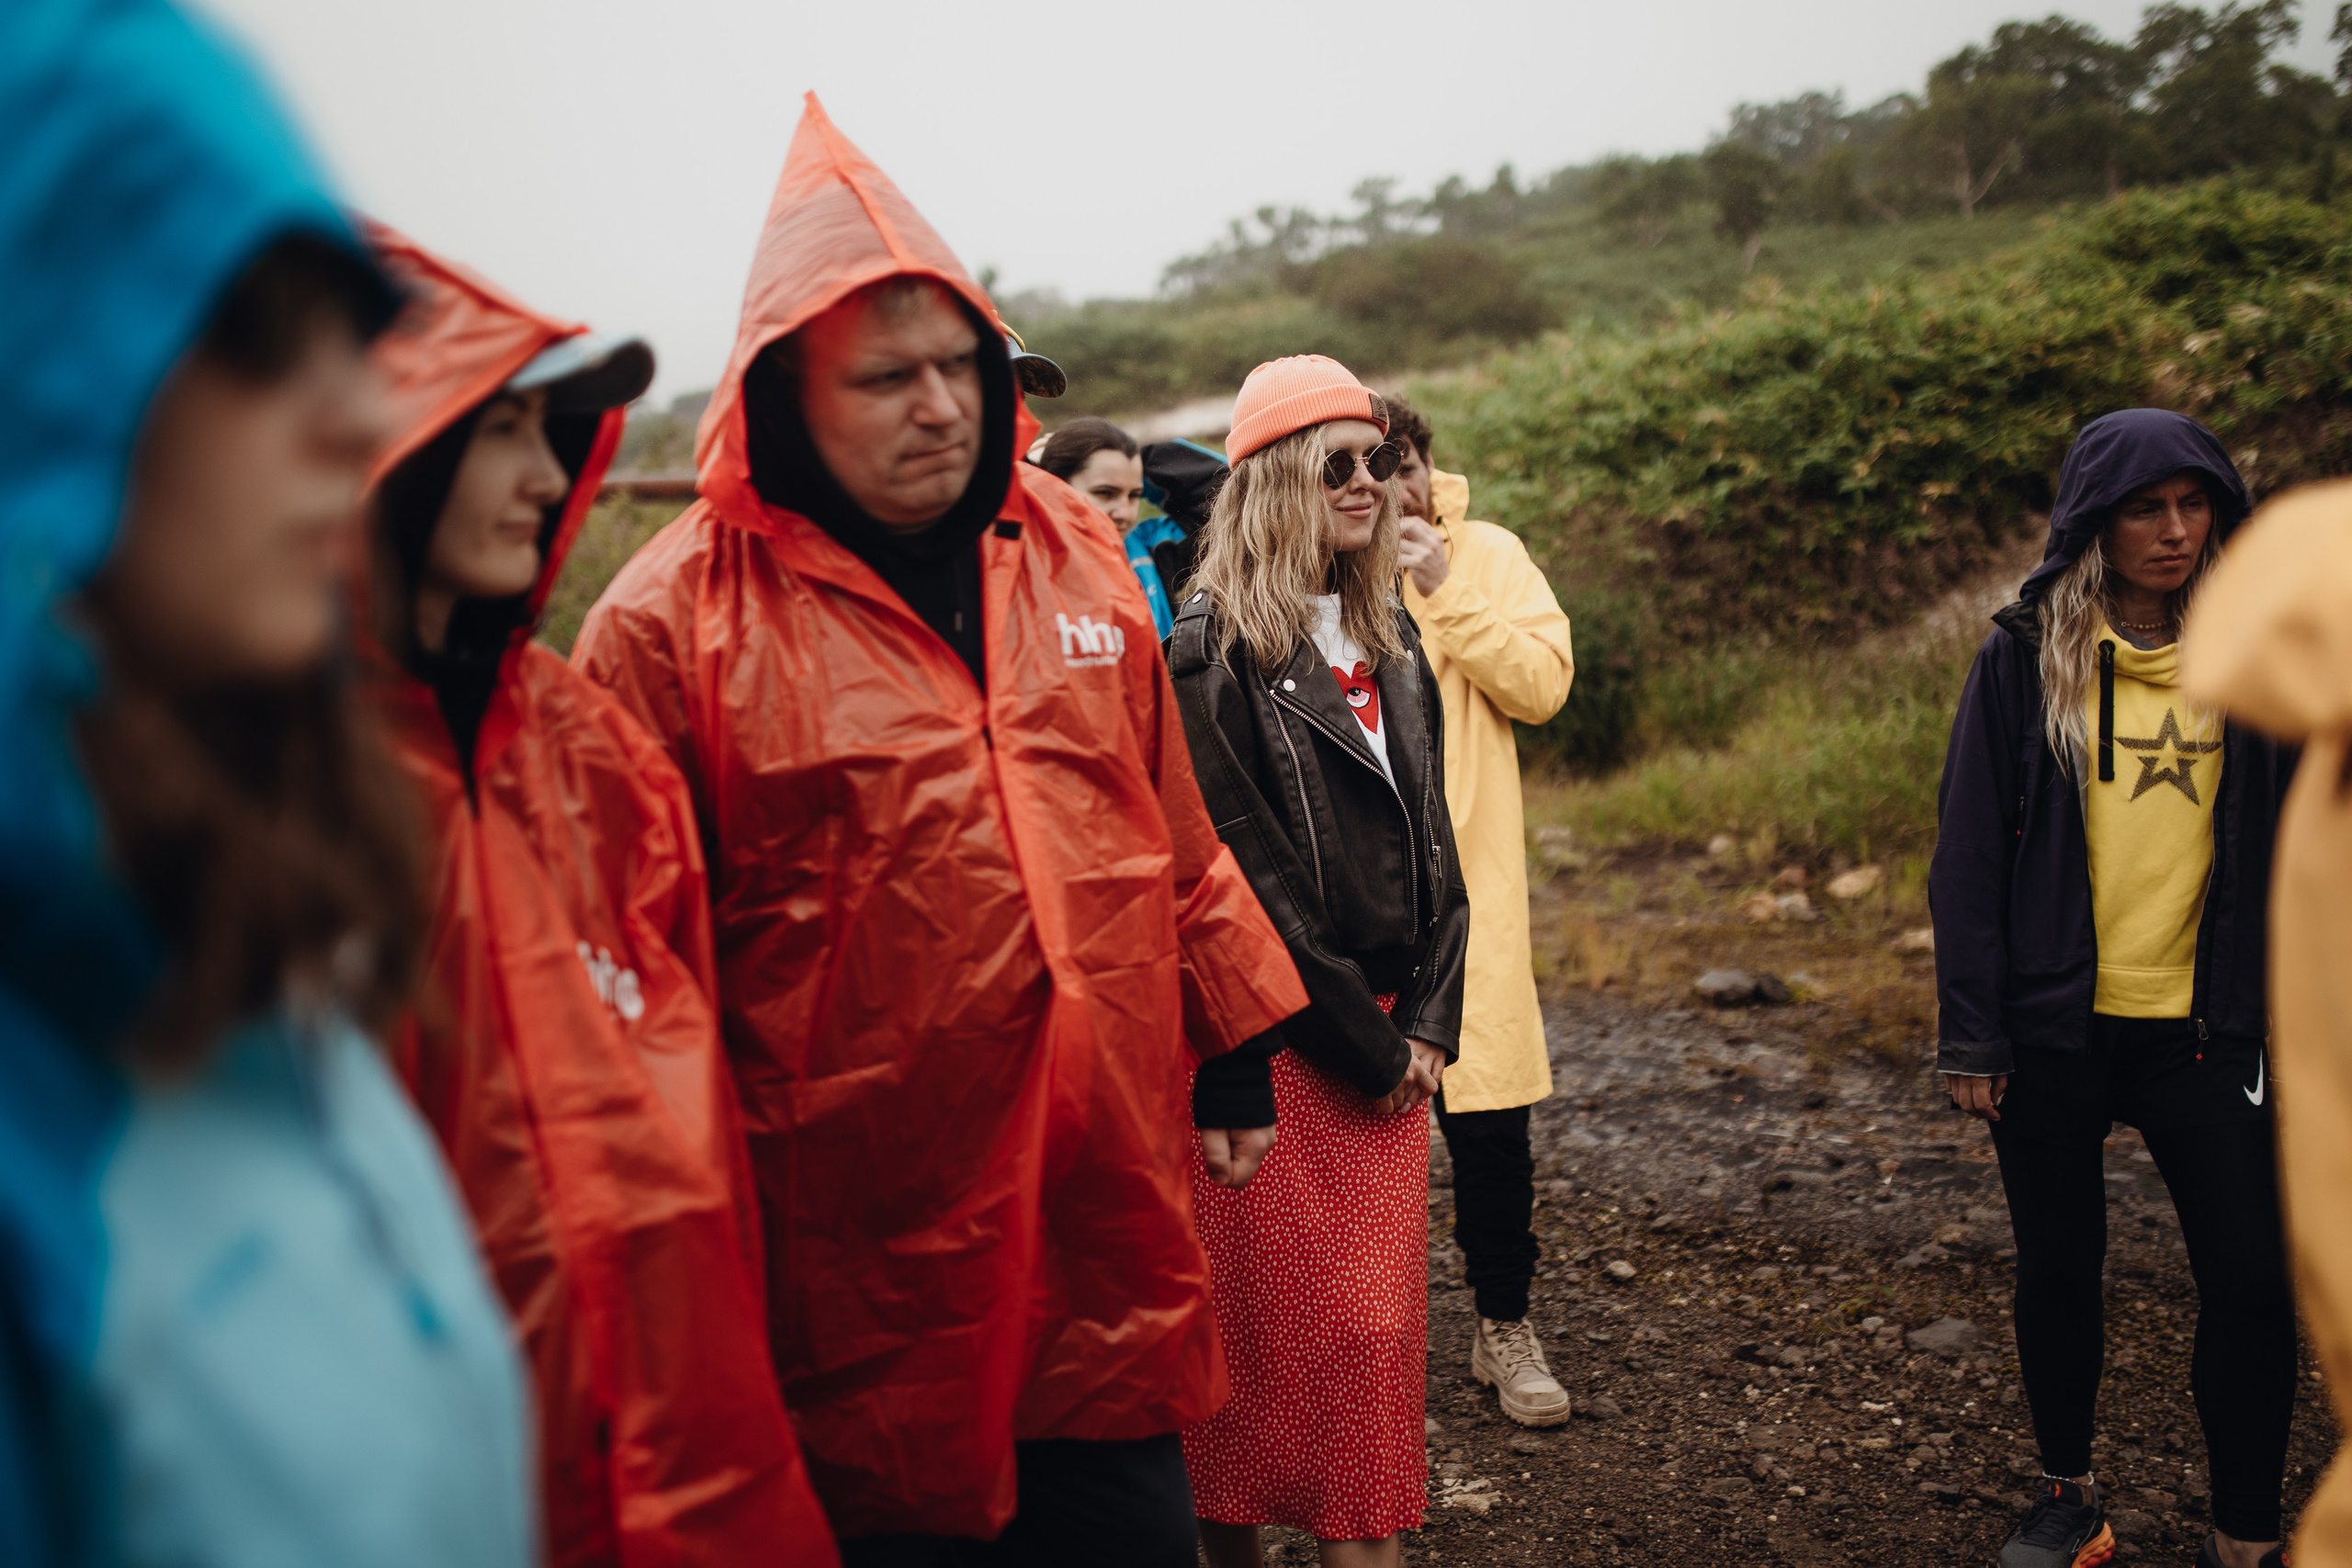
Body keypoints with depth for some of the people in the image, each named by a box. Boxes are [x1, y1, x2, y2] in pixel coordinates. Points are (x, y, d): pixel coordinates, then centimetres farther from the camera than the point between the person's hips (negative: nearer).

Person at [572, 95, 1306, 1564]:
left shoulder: (1076, 553, 6)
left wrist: (1235, 1042, 16)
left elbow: (1171, 832, 14)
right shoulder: (679, 617, -10)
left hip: (1108, 1195, 5)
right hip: (869, 1253, -4)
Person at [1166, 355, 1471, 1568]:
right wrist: (1367, 1044, -11)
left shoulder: (1389, 639, 13)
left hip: (1387, 1039, 7)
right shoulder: (1215, 652, -10)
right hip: (1272, 1044, -6)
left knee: (1379, 1318, 9)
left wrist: (1429, 1018, 3)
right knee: (1269, 1322, 1)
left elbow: (1428, 839, 13)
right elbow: (1253, 880, -14)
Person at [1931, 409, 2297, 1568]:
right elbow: (1969, 852, -2)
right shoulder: (2025, 657, -1)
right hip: (2054, 1027, -1)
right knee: (2058, 1268, 10)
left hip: (2203, 1029, 1)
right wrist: (1969, 1034, -7)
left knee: (2254, 1277, -2)